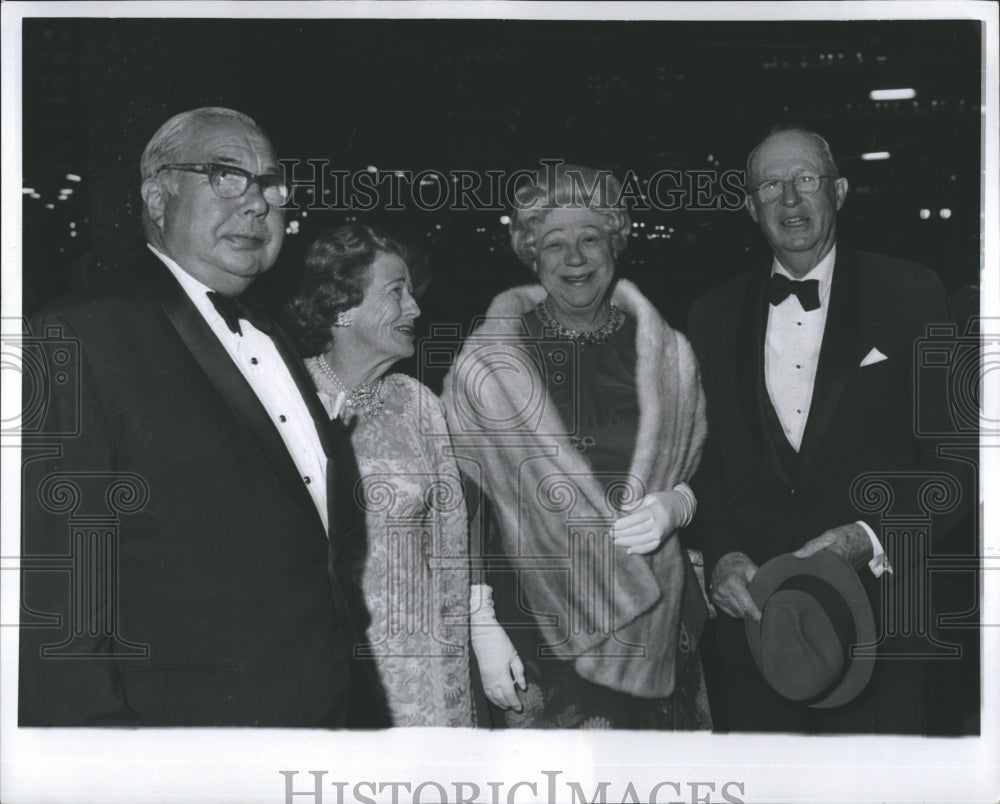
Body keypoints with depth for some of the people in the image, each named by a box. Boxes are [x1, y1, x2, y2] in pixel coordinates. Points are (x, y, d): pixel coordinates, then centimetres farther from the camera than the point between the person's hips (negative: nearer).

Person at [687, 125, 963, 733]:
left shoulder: (909, 295, -1)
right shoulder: (714, 317, 8)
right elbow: (701, 459, 9)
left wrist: (873, 537, -15)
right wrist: (723, 556, -7)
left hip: (874, 609, -2)